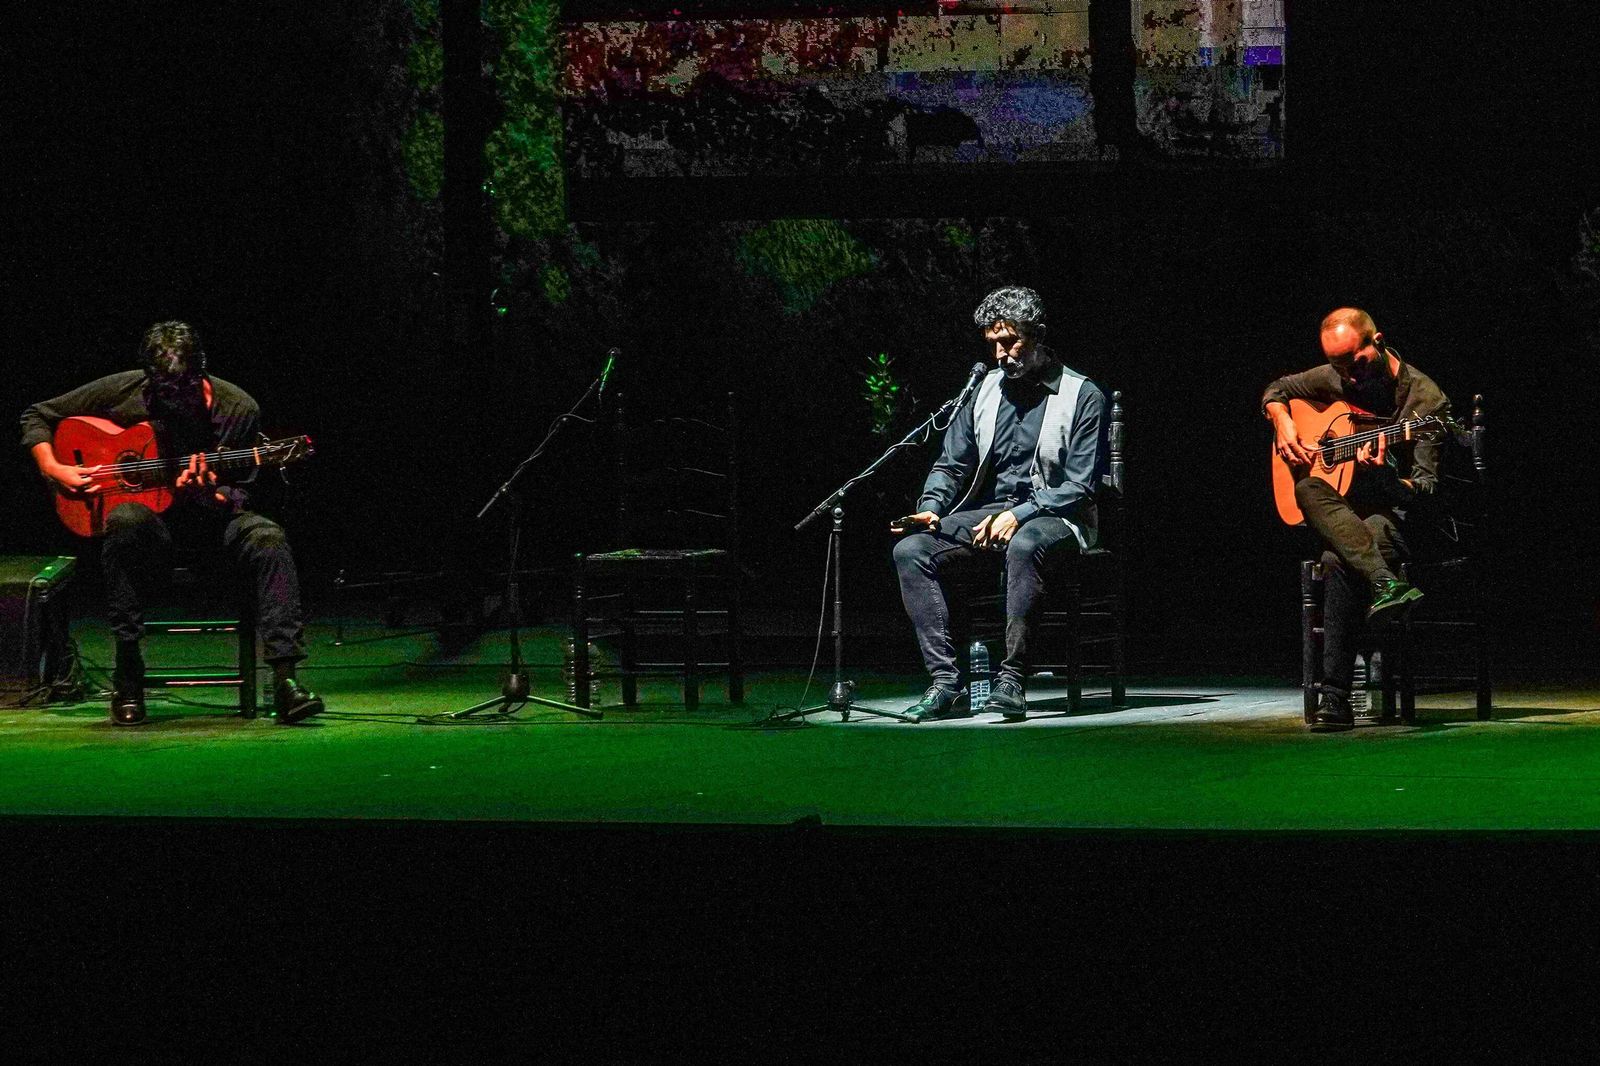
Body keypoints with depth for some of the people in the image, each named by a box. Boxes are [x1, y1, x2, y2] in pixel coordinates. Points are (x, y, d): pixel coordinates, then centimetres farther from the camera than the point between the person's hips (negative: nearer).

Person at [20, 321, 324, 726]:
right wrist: (53, 469, -13)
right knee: (127, 521, -38)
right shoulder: (122, 392, -9)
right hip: (148, 511, -1)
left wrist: (210, 495, -27)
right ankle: (127, 673, -30)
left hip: (208, 514, 1)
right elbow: (36, 417, 3)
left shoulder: (238, 409, -10)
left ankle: (284, 677, -36)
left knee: (266, 537, -31)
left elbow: (238, 497, -4)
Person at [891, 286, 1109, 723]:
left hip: (1054, 518, -6)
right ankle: (945, 682, -25)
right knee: (911, 549, -19)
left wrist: (1018, 516, -21)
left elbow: (1080, 486, -10)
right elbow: (951, 462, 15)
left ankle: (1011, 681, -37)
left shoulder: (1083, 396, -4)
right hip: (987, 512, 6)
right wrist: (931, 508, -5)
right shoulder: (987, 388, 13)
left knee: (1023, 546, -41)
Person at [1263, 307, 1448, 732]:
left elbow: (1425, 491, -10)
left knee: (1340, 563, -37)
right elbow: (1276, 390, 24)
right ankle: (1386, 583, -50)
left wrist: (1382, 475, -31)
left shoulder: (1425, 398, -9)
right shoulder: (1337, 379, 7)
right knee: (1309, 490, -34)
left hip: (1395, 511, -5)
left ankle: (1335, 697, -39)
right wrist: (1283, 425, 2)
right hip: (1342, 510, 5)